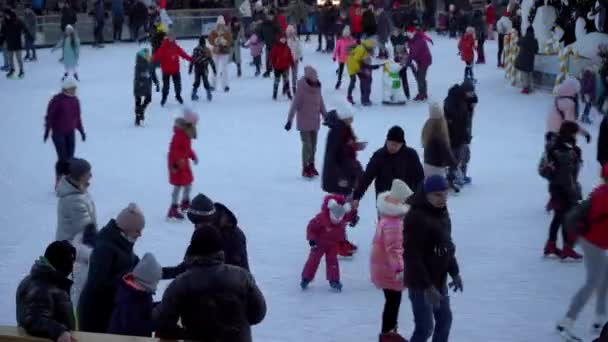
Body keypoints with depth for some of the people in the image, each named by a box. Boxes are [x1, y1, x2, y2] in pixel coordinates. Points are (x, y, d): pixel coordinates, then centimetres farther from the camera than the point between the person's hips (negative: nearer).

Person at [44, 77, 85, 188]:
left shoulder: (75, 100, 6)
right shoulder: (57, 100, -12)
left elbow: (77, 117, 15)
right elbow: (49, 115, -10)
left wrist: (81, 130, 13)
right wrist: (47, 130, -13)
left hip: (70, 133, 6)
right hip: (58, 132, -6)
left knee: (70, 158, 3)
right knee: (62, 158, -10)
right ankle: (59, 183, 2)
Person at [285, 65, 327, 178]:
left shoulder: (317, 88, 3)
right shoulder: (301, 89, -16)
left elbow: (321, 104, 13)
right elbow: (295, 105, -17)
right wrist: (289, 120, -20)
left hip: (315, 121, 6)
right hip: (304, 122, -6)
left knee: (313, 145, 13)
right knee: (307, 145, -6)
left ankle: (311, 166, 26)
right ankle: (306, 169, 3)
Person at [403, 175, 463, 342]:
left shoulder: (441, 212, 5)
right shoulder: (416, 217, -24)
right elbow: (412, 256, -25)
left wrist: (454, 272, 16)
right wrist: (427, 286, -26)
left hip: (439, 279, 9)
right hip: (421, 282, -9)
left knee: (445, 319, 19)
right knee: (425, 328, -6)